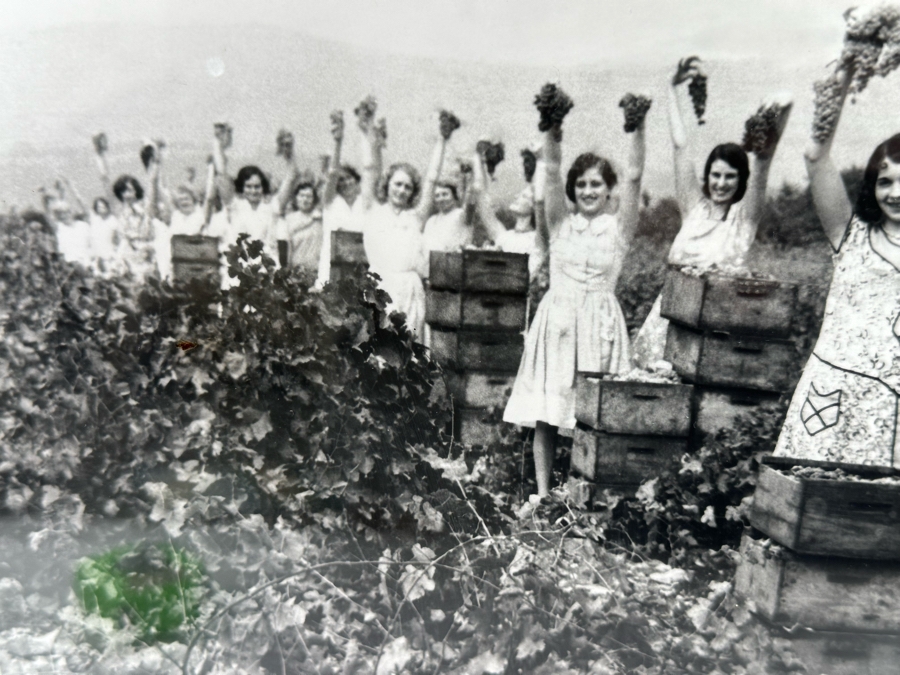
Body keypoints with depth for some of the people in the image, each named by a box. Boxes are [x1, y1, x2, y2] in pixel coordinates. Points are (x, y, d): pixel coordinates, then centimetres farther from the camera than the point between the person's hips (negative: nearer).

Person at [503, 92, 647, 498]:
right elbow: (549, 173, -3)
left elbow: (634, 177, -5)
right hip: (556, 321, 1)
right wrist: (553, 129, -15)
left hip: (600, 324, -1)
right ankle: (543, 493, 13)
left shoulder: (618, 228, 6)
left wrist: (638, 128, -15)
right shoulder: (560, 225, 9)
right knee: (544, 414, 3)